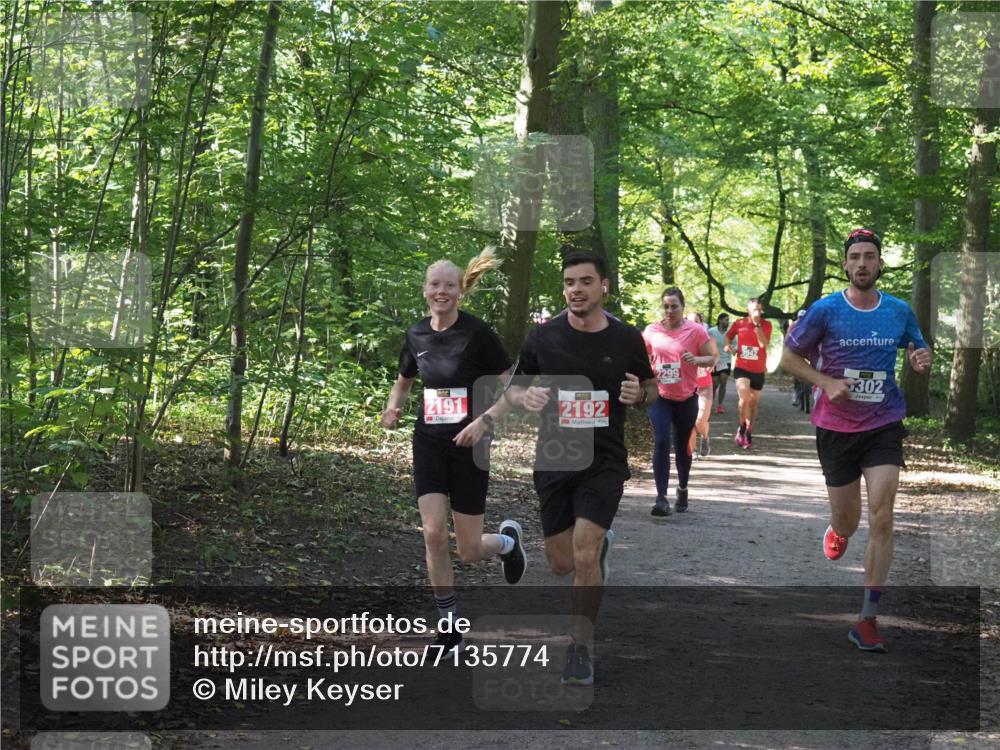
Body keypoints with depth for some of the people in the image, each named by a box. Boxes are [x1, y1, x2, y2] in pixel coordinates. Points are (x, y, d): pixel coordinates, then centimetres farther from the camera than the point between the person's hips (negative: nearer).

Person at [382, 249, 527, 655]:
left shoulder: (476, 333, -13)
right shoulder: (416, 335, 2)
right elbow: (404, 381, 19)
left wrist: (484, 420, -23)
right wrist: (393, 407, -1)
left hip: (468, 448, -4)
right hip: (428, 445, 4)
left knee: (469, 551, 1)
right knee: (434, 534, -10)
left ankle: (509, 538, 37)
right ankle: (450, 626, 5)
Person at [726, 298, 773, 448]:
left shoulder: (766, 325, -5)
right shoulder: (739, 324, -3)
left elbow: (764, 343, -20)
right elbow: (728, 335, 17)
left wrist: (757, 324, -24)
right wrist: (729, 344, -4)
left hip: (758, 370, 1)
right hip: (742, 368, -1)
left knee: (753, 403, 11)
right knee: (744, 398, -22)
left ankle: (749, 433, 27)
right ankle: (742, 427, 1)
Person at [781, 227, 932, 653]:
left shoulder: (899, 312, 0)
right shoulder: (825, 311, -7)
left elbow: (916, 353, 17)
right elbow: (789, 357, 1)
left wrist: (921, 361, -8)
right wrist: (827, 383, -15)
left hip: (884, 426, 1)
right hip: (836, 427, -1)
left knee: (882, 519, -12)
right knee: (847, 521, 10)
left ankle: (867, 620, -6)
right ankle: (837, 532, 52)